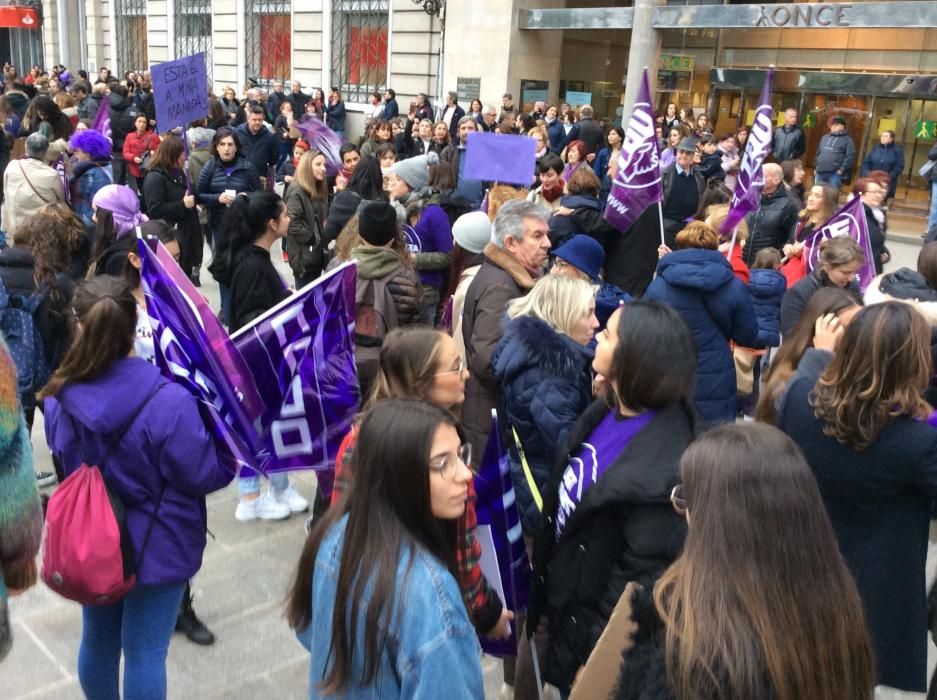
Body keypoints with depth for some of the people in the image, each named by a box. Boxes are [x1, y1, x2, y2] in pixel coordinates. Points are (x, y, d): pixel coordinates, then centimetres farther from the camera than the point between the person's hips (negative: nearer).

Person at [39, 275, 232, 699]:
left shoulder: (62, 396, -12)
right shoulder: (169, 401, -29)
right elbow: (205, 476, -19)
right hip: (155, 546, -5)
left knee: (97, 641, 23)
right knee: (145, 652, 10)